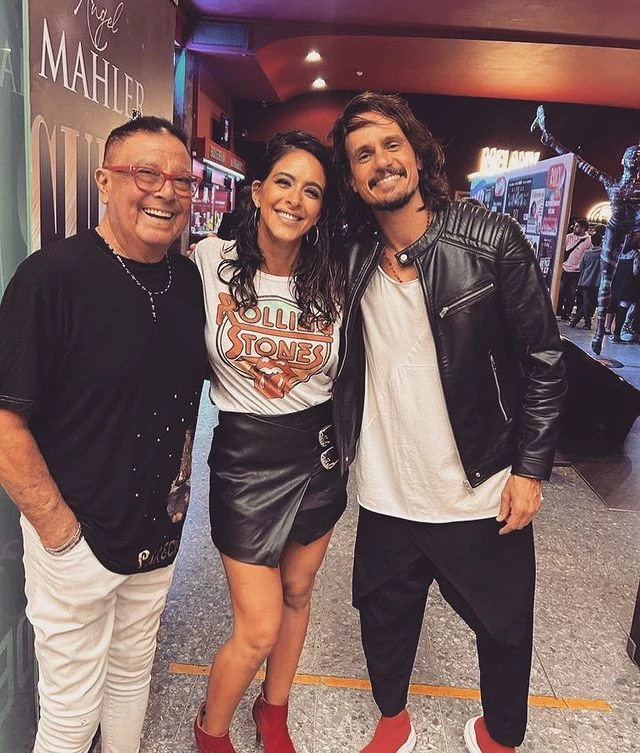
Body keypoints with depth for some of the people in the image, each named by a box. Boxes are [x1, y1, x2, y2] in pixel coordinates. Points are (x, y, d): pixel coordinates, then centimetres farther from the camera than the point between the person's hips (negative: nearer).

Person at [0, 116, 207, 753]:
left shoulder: (189, 280, 1)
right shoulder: (53, 276, -19)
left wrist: (177, 492, 9)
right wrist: (60, 530, -15)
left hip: (159, 535, 6)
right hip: (76, 540, -5)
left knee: (133, 674, 26)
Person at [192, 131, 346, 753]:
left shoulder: (331, 280, -3)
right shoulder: (209, 262, -12)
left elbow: (348, 371, 7)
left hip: (318, 453, 4)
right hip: (246, 457, -3)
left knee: (298, 593, 22)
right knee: (258, 632, 4)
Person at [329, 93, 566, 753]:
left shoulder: (492, 241, -11)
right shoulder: (352, 259, -1)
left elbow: (543, 360, -8)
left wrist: (531, 467, -9)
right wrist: (337, 443, 3)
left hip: (482, 494, -2)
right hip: (386, 494, 3)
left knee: (504, 626, 19)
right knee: (383, 618, 21)